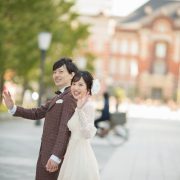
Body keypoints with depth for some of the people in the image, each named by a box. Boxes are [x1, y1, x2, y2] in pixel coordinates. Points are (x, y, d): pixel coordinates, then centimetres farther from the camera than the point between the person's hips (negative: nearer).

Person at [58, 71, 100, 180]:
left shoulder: (88, 106, -14)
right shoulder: (79, 106, 13)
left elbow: (88, 134, -27)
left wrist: (80, 109, -32)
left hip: (81, 155, -9)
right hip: (73, 154, 9)